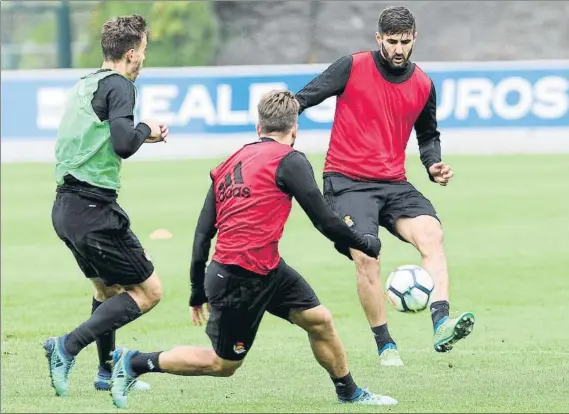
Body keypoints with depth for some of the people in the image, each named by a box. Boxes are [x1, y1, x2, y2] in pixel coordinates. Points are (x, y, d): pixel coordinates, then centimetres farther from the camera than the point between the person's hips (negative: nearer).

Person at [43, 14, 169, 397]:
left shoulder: (86, 84, 16)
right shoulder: (119, 86, -10)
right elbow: (124, 145, -21)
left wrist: (141, 135, 24)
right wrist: (145, 129, -1)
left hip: (66, 207, 9)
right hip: (93, 209, -9)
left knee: (108, 288, 26)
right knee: (148, 290, -3)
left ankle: (107, 371, 32)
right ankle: (68, 347, -12)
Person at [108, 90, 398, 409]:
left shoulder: (230, 164, 14)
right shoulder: (289, 160, -9)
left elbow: (203, 231, 14)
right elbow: (324, 219, -10)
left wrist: (198, 290, 21)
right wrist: (363, 243, 7)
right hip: (240, 280, -8)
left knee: (319, 321, 10)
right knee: (223, 364, 5)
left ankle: (349, 393, 24)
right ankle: (134, 363, 11)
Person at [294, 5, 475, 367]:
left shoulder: (423, 86, 8)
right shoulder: (352, 68, -4)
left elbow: (428, 135, 25)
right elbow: (305, 99, 0)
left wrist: (434, 165, 7)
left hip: (393, 184, 4)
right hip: (347, 183, -4)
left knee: (432, 233, -23)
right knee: (366, 257, -22)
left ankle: (442, 327, -34)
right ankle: (385, 346, -7)